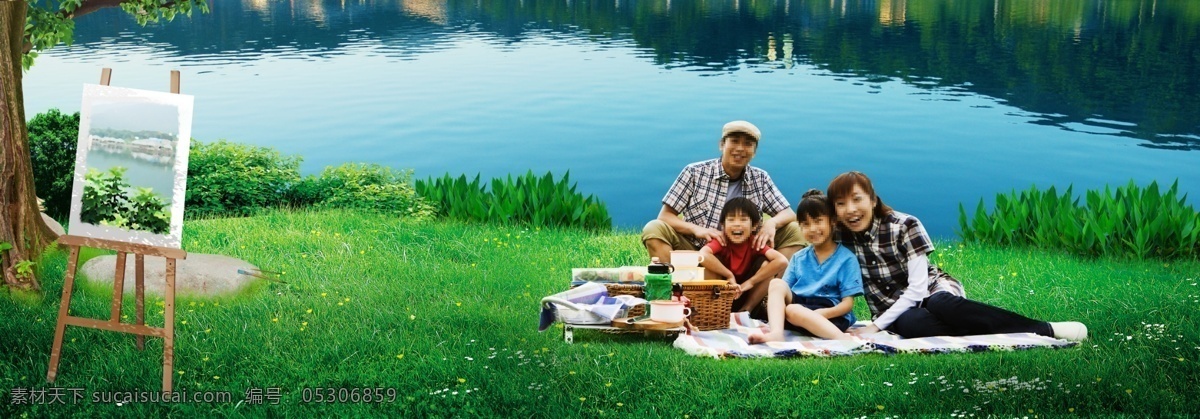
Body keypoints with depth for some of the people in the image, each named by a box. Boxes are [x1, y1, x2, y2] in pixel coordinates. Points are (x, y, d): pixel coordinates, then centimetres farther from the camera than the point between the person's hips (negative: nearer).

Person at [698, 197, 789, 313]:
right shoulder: (721, 241, -19)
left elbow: (782, 261, -30)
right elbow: (702, 255, -42)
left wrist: (750, 282, -29)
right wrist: (729, 276, -32)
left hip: (745, 294, 2)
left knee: (765, 263, -20)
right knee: (709, 265, -29)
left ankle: (746, 309, -8)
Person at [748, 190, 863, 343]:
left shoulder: (846, 258, 1)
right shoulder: (799, 258, 16)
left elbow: (848, 303, -4)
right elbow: (784, 291, 13)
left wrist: (821, 313, -22)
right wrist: (776, 304, -12)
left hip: (831, 316, -5)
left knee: (793, 310, -33)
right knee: (776, 283, -18)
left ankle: (842, 338, -47)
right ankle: (776, 332, -40)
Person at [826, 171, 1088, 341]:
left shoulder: (905, 226, -13)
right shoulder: (840, 238, -4)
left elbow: (916, 289, -17)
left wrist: (876, 327, -22)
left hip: (934, 291, -1)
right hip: (897, 314, 2)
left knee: (942, 305, -40)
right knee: (909, 325, -37)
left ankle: (1046, 329, -36)